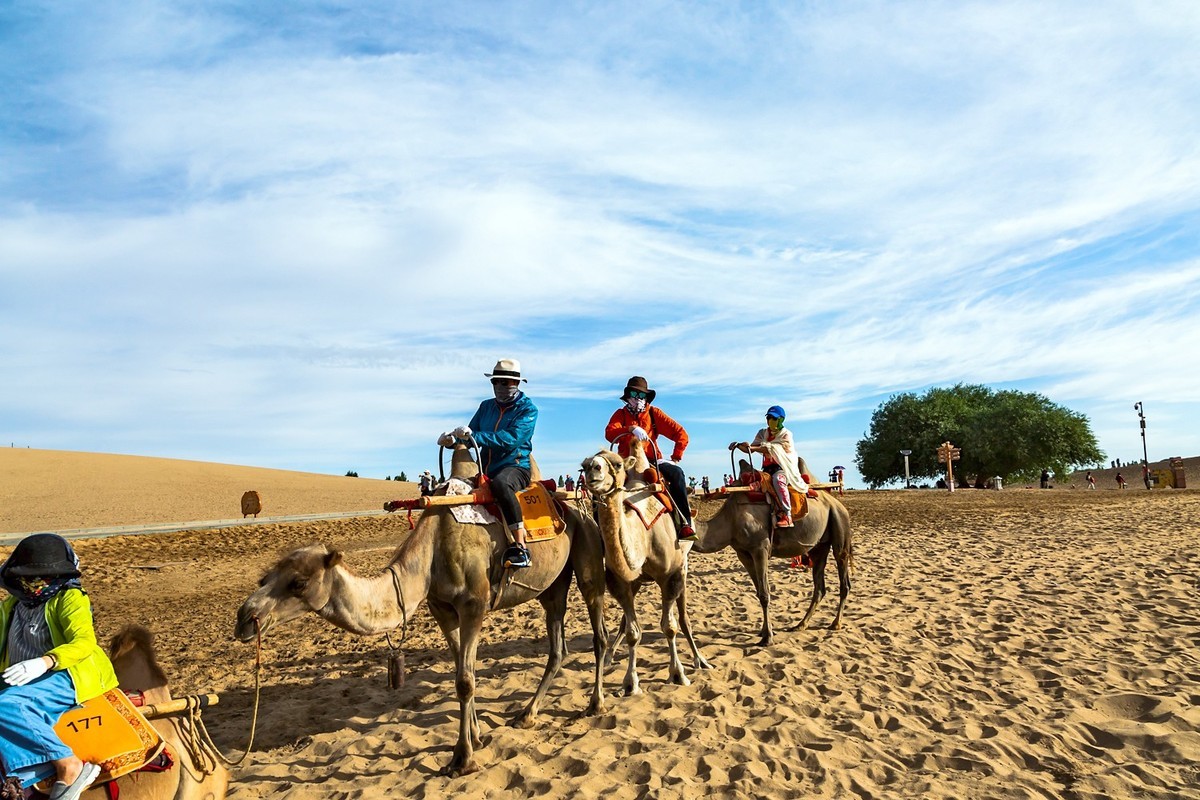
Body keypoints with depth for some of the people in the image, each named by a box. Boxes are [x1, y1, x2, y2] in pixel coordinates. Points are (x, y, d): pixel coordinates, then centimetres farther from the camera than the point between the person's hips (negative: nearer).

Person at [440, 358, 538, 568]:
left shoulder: (527, 409, -3)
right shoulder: (486, 406, 16)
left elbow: (512, 439, -19)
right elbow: (471, 433, 12)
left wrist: (473, 436, -26)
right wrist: (452, 439, -12)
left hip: (515, 467, -7)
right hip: (485, 470, 7)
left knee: (501, 483, -38)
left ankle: (520, 548, -38)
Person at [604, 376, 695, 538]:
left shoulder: (654, 413, 6)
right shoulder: (620, 414, 6)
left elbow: (680, 434, 3)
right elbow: (609, 433, -17)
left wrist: (676, 457, -5)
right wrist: (631, 429, -32)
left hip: (652, 459, 0)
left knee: (677, 473, -27)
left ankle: (685, 522, -25)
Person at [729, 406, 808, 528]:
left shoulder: (786, 434, -3)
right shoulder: (763, 433, 14)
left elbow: (773, 450, -17)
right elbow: (750, 449, 10)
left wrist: (752, 447, -27)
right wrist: (739, 446, -10)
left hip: (783, 468, -6)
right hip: (768, 469, 6)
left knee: (777, 479, -38)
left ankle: (786, 515, -39)